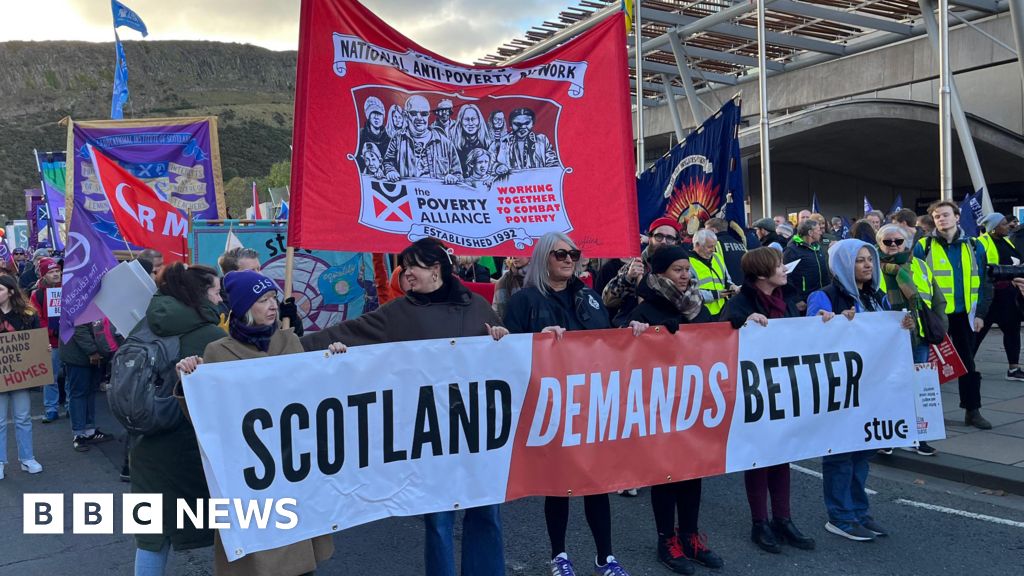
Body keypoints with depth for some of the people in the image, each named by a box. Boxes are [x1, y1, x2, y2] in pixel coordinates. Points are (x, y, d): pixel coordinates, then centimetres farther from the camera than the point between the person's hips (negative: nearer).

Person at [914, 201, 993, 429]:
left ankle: (972, 410, 19)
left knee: (968, 362, 10)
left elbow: (984, 282, 7)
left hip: (965, 315, 2)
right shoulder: (923, 247, -3)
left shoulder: (974, 246, 5)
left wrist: (981, 313, 0)